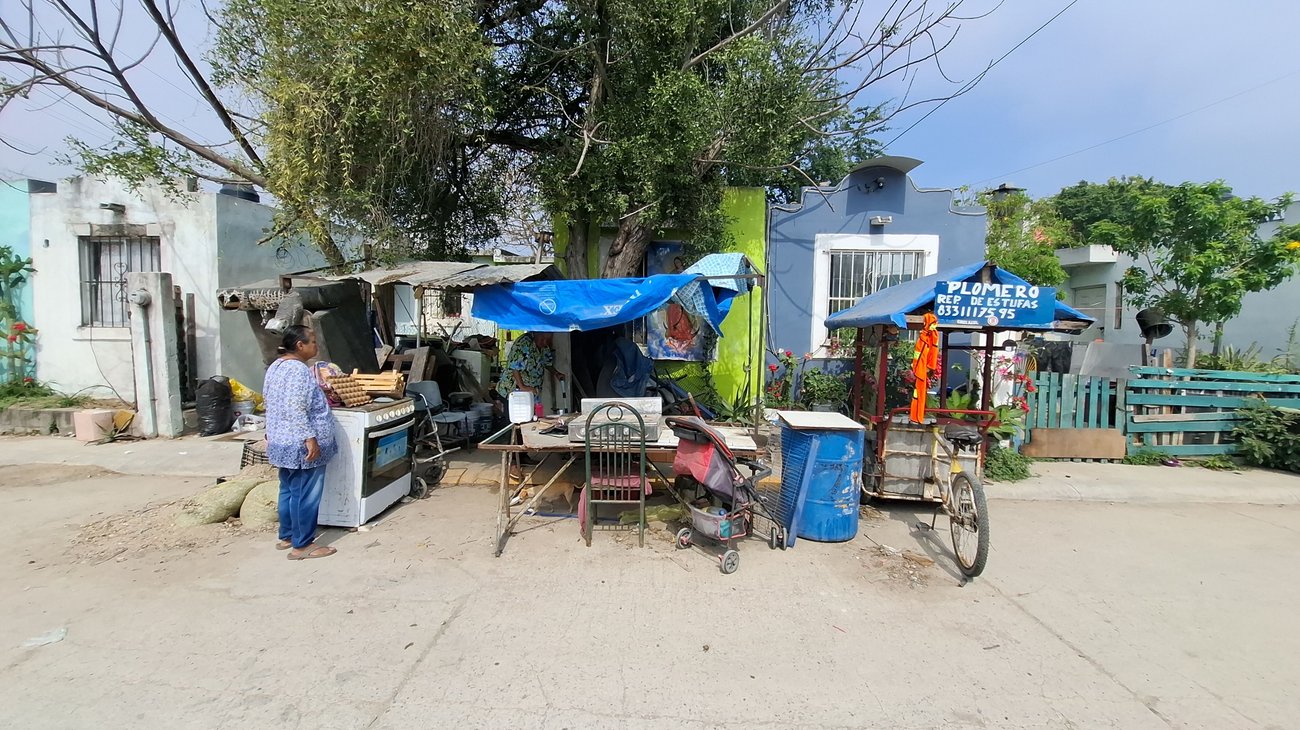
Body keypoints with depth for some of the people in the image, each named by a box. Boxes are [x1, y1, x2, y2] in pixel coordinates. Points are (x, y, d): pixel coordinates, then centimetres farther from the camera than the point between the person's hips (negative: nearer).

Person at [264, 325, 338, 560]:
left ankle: (286, 537, 30)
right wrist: (310, 438, -27)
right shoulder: (299, 369, -20)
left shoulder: (275, 367, 12)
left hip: (282, 442, 11)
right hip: (301, 446, -10)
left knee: (288, 491, 19)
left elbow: (271, 403, 20)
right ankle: (301, 546, 7)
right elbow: (296, 409, -28)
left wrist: (270, 434, 28)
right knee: (305, 495, -1)